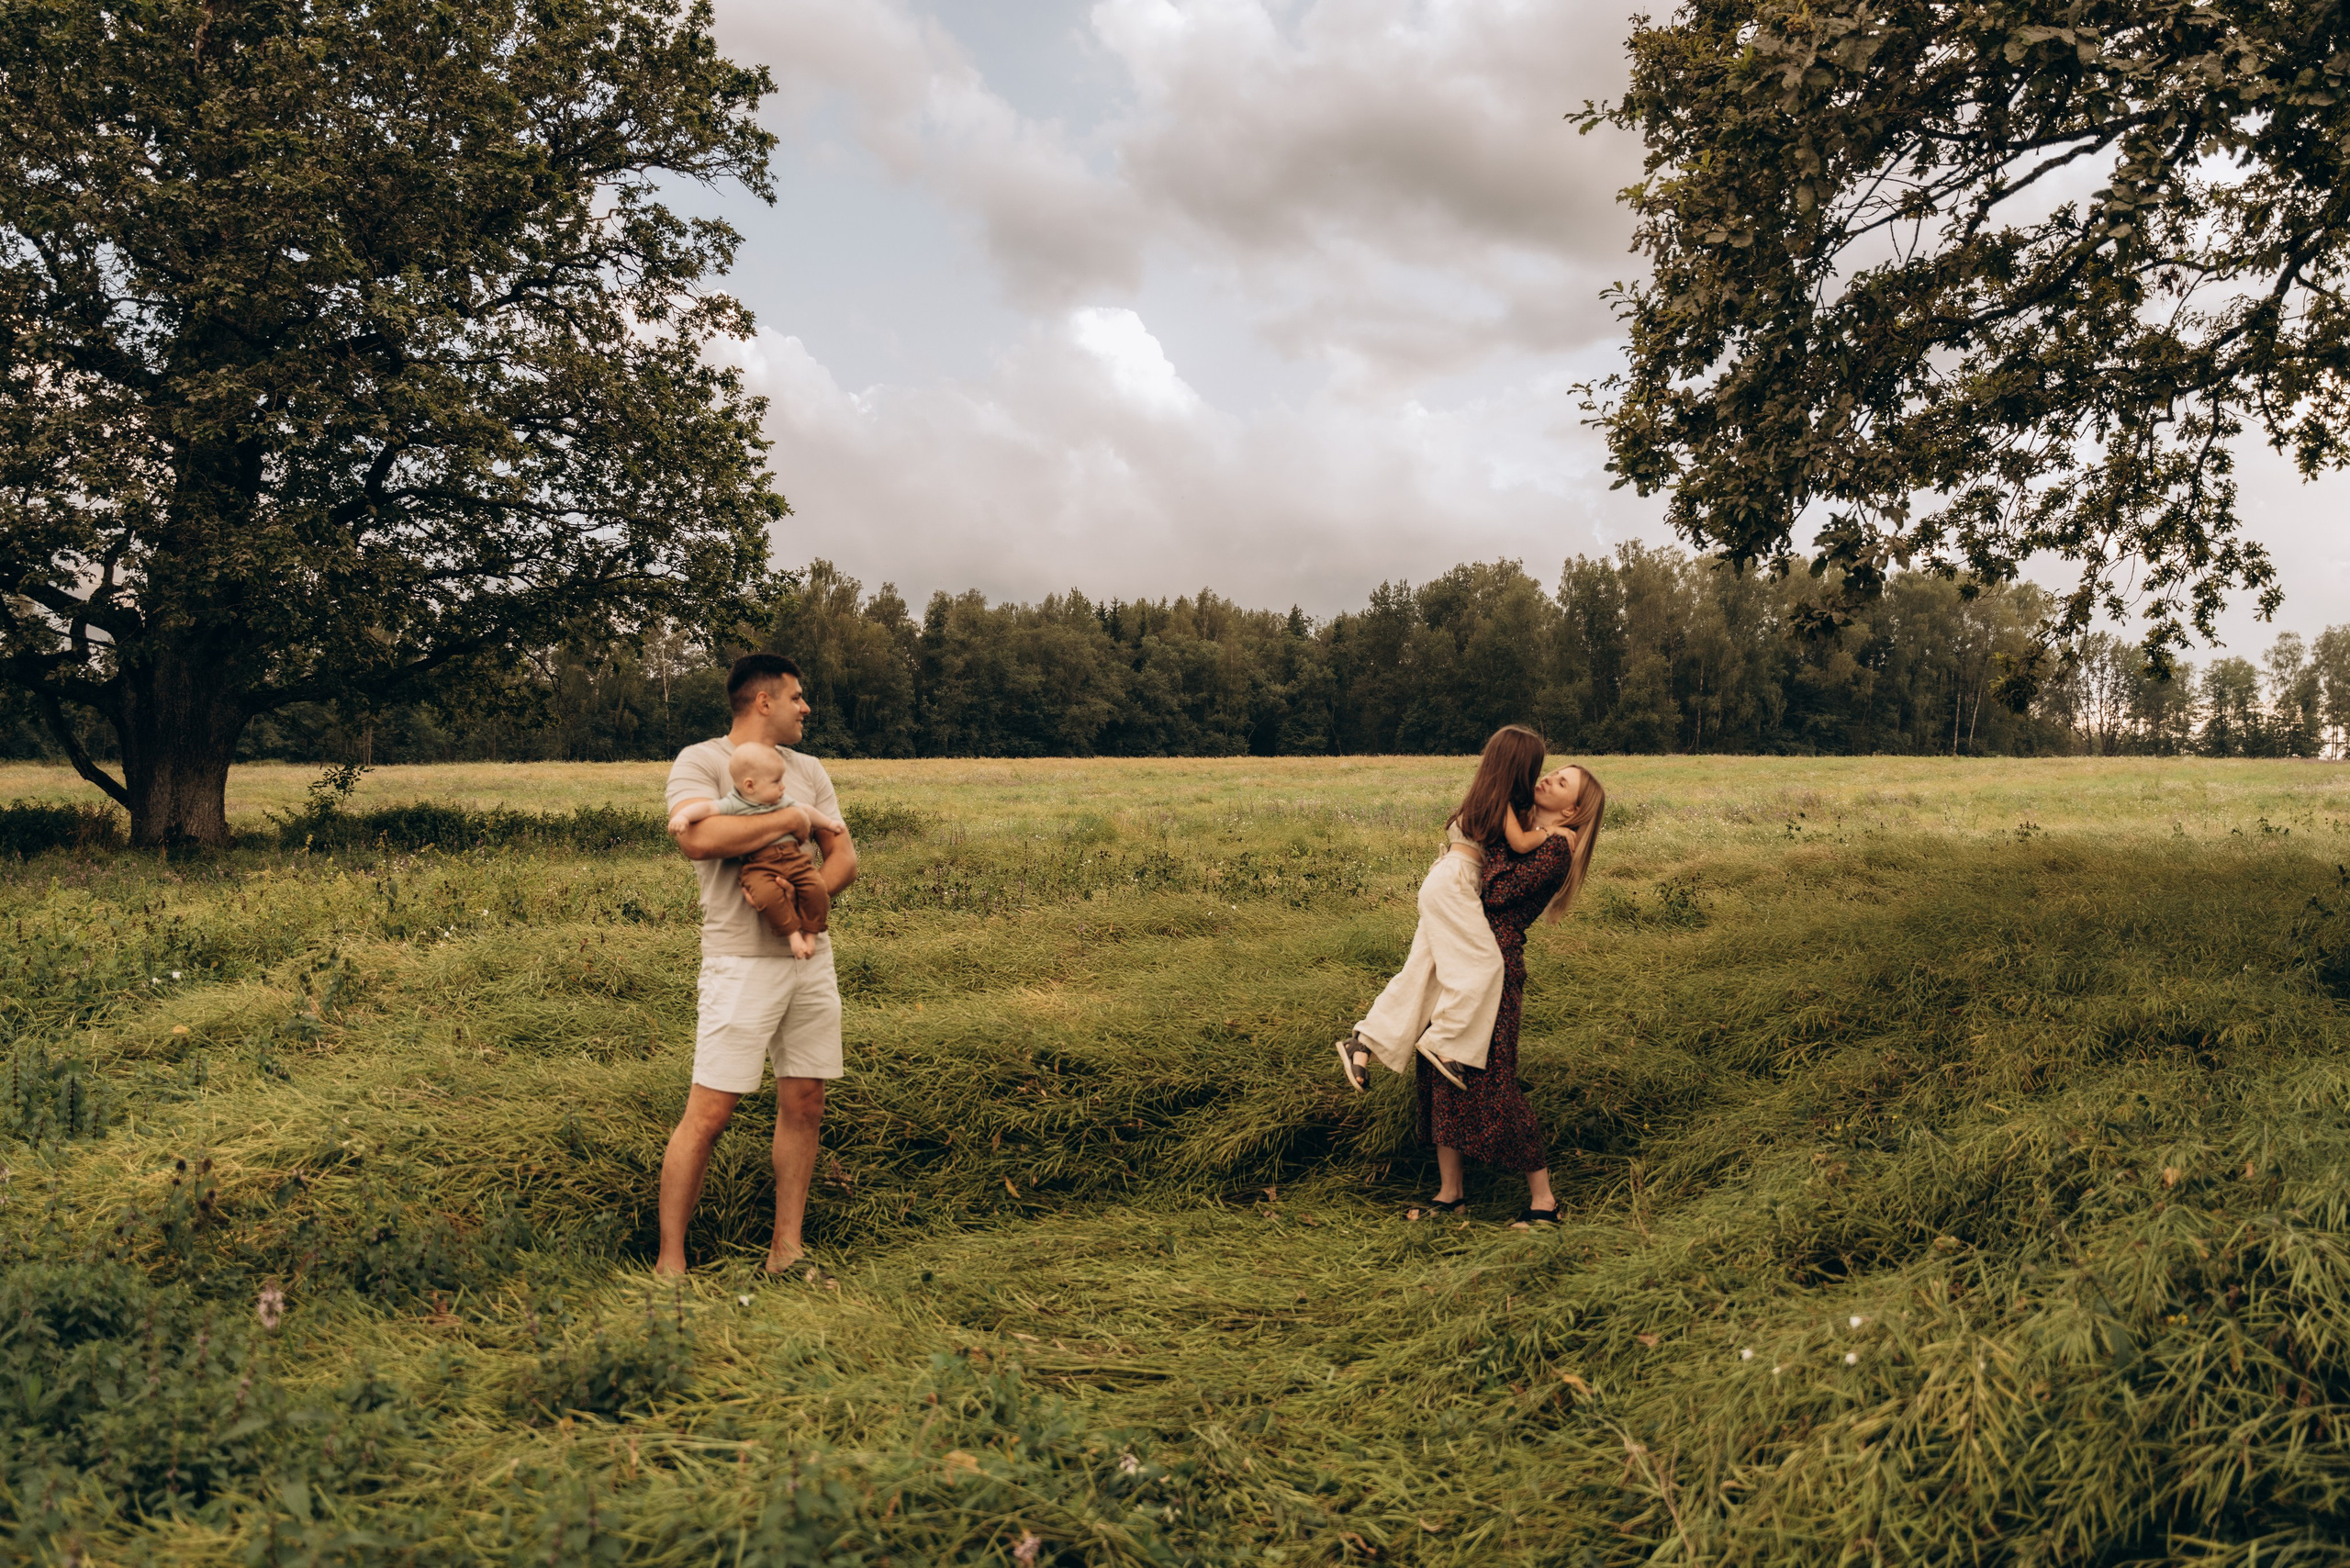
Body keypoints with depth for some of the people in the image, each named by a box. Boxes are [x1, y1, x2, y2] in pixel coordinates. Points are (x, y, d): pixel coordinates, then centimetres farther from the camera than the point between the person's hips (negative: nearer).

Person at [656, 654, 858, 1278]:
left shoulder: (807, 770, 15)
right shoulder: (701, 761, -5)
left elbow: (845, 857, 11)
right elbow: (699, 837, -24)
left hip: (812, 955, 7)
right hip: (742, 962, -6)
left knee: (804, 1104, 8)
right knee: (708, 1113, -6)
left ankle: (786, 1250, 19)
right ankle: (669, 1262, 5)